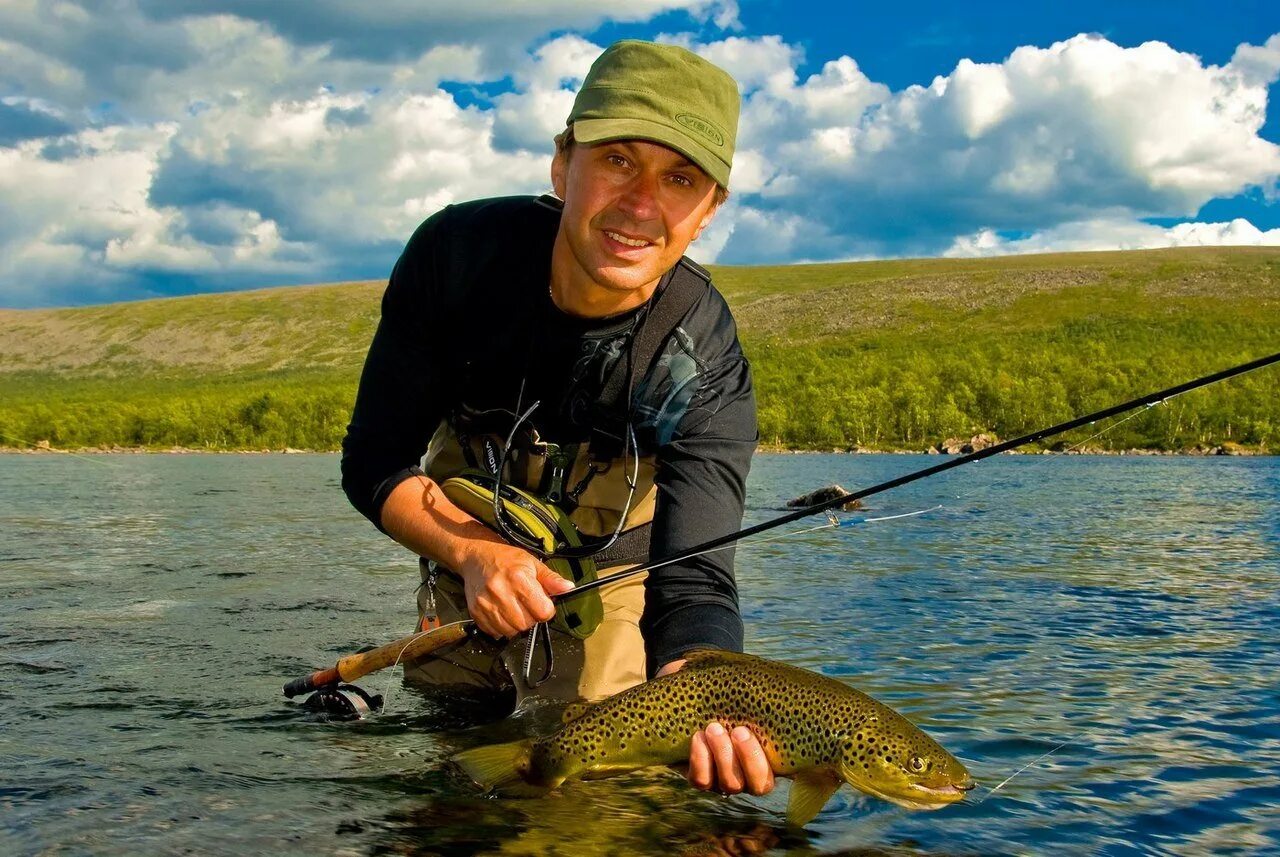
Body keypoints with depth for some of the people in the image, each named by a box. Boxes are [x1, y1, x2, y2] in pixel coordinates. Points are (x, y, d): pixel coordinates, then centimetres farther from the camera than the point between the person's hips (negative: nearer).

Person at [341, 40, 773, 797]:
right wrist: (473, 553, -37)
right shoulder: (458, 252, -27)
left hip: (611, 586, -2)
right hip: (465, 561, 2)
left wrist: (706, 712, -60)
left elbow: (693, 580, -38)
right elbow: (375, 462, -19)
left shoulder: (707, 368, -31)